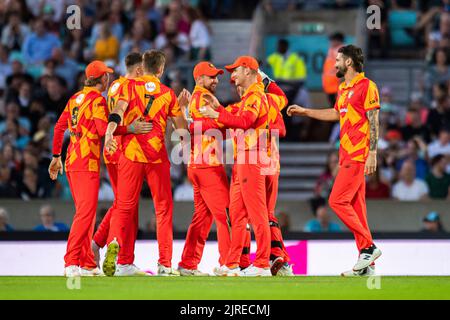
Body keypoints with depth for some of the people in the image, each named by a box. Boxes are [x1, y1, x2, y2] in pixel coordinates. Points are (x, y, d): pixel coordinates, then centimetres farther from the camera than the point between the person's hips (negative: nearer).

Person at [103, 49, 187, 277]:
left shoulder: (130, 86, 5)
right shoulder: (168, 94, 9)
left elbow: (119, 109, -13)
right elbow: (181, 128, 11)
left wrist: (110, 130, -27)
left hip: (131, 155, 0)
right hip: (157, 156, 0)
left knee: (124, 206, 5)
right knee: (163, 208, 9)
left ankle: (114, 243, -24)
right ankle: (165, 264, 5)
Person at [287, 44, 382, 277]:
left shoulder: (366, 86, -8)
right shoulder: (343, 88, 18)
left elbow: (373, 122, -13)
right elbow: (336, 113, 35)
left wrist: (372, 154, -18)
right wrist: (304, 112, 37)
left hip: (359, 156, -9)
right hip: (347, 155, 9)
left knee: (337, 201, -14)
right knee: (355, 206, 6)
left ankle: (368, 247, -9)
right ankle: (367, 264, 6)